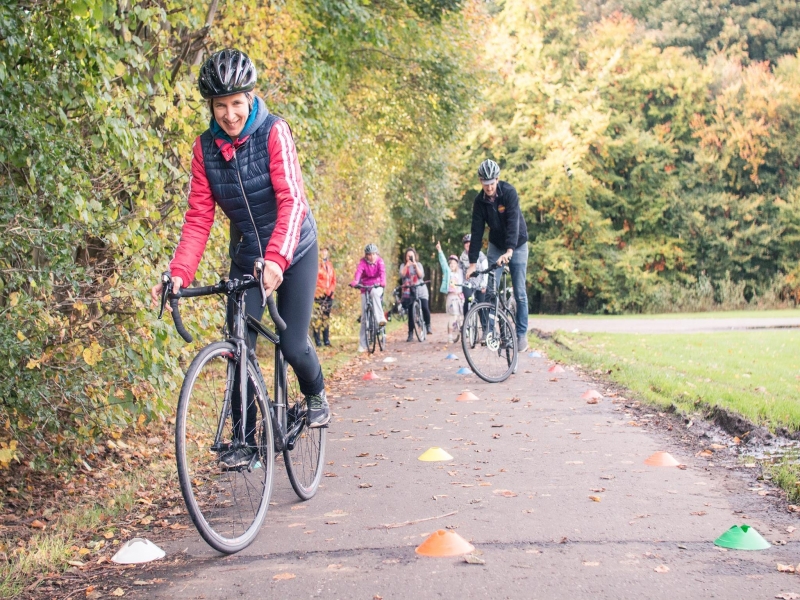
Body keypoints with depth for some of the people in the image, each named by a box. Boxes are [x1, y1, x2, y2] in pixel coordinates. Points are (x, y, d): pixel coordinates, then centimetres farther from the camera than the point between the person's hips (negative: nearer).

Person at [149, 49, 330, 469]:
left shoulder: (273, 132, -20)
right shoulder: (205, 148, -8)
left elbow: (292, 199, -30)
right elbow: (199, 217, -8)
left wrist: (276, 259, -45)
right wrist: (179, 273, -23)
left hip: (293, 253, -3)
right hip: (245, 256, 3)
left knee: (292, 345, -9)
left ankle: (316, 394, 25)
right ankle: (246, 442, 7)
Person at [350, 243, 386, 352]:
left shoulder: (379, 261, -7)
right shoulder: (363, 262, -8)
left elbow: (382, 271, -24)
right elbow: (358, 271, -26)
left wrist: (383, 282, -45)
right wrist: (354, 282, -46)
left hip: (377, 286, -1)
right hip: (365, 287, 1)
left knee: (375, 293, -39)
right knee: (364, 316, -2)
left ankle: (380, 318, -35)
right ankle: (362, 344, 2)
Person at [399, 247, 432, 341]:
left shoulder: (419, 264, 8)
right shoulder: (403, 266, 7)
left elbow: (421, 275, -8)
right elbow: (402, 275, -12)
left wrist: (415, 265, -16)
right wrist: (407, 265, -22)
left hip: (420, 290, 0)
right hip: (409, 292, 0)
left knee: (425, 308, -17)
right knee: (410, 313, -2)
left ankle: (428, 325, 7)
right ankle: (410, 334, 4)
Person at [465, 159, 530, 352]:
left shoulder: (509, 192, -23)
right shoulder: (479, 201, -13)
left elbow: (513, 222, -32)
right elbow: (477, 231, -13)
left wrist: (509, 251, -44)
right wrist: (472, 262, -18)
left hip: (517, 245, -3)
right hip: (496, 246, 3)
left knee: (519, 292, -3)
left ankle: (522, 334, 4)